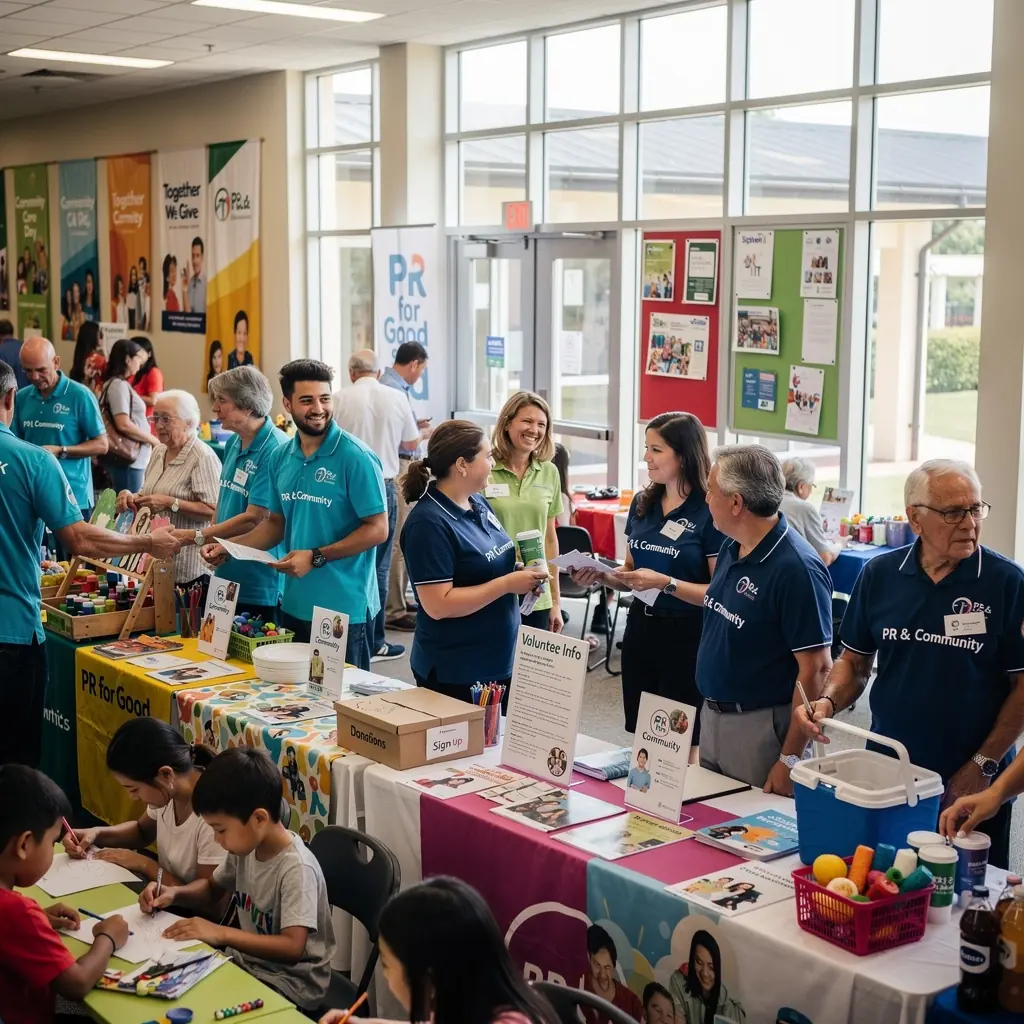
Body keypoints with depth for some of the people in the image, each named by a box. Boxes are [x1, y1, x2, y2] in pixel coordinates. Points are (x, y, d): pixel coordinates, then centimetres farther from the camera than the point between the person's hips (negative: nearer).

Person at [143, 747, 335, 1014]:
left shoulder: (296, 869, -27)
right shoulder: (246, 846, -3)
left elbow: (293, 947, -33)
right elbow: (213, 889, 16)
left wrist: (220, 933, -33)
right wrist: (174, 893, -4)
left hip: (290, 986, -7)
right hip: (247, 961, 8)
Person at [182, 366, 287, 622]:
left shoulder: (274, 449, -18)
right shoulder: (233, 444, 9)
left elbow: (255, 518, -20)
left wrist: (196, 537, -13)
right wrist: (212, 544, -2)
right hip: (227, 579, 8)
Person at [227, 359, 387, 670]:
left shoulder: (356, 457, -12)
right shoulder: (282, 457, 7)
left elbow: (377, 529, -14)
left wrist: (316, 557, -18)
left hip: (344, 609, -6)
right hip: (295, 605, 6)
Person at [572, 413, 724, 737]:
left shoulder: (710, 512, -13)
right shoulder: (643, 503, 6)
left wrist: (666, 583, -25)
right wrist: (603, 575, -3)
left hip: (686, 637, -6)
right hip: (641, 628, 6)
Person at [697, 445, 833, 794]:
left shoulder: (796, 568, -22)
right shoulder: (731, 549, 4)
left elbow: (815, 669, -22)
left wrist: (790, 759, -21)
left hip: (760, 726, -9)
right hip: (712, 716, 9)